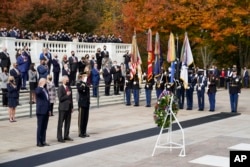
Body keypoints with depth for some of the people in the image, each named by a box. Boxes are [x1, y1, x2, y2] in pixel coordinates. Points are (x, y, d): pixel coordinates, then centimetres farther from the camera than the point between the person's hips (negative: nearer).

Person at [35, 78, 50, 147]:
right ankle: (39, 142, 1)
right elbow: (38, 92, -35)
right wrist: (41, 86, -23)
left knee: (44, 127, 10)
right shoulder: (38, 89, -8)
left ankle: (43, 141, 16)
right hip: (41, 111, -7)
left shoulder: (45, 89, 17)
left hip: (46, 111, 8)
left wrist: (49, 110, 16)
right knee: (40, 127, -3)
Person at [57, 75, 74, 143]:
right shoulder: (60, 88, -9)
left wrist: (72, 107, 11)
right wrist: (67, 95, -18)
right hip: (63, 108, -7)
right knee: (60, 123, 0)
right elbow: (60, 98, -16)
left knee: (68, 122, 11)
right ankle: (59, 137, 4)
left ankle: (66, 136, 21)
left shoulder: (69, 88, 13)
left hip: (69, 107, 7)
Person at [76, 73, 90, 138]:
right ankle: (80, 133, 4)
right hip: (82, 103, -7)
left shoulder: (87, 83, 13)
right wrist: (84, 83, -28)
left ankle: (84, 132, 17)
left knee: (86, 118, 9)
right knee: (81, 118, -2)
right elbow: (80, 89, -30)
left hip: (87, 103, 7)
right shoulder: (79, 83, -8)